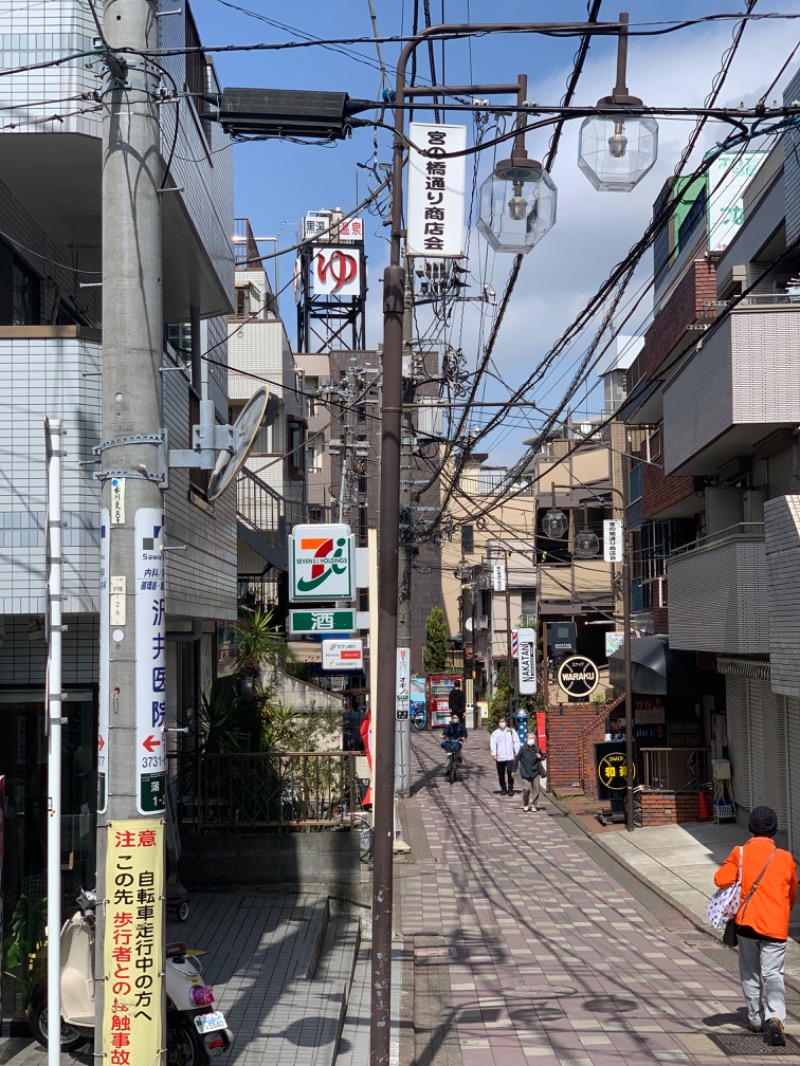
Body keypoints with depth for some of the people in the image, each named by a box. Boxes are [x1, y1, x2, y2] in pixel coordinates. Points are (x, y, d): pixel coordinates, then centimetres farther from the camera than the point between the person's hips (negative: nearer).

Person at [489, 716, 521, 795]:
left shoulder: (511, 731, 9)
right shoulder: (495, 733, 6)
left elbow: (516, 742, 6)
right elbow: (492, 743, -3)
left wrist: (517, 752, -3)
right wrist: (493, 754, -15)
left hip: (510, 757, -1)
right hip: (499, 758, 1)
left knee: (510, 773, -9)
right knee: (501, 774, 7)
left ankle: (510, 789, 3)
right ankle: (503, 789, 20)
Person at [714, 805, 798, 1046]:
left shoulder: (740, 853, -3)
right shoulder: (785, 858, 0)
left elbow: (721, 879, -13)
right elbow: (792, 893, 13)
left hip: (746, 922, 1)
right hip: (775, 925, -1)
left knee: (750, 974, 17)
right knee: (773, 974, -3)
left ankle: (756, 1019, 24)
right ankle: (775, 1018, -24)